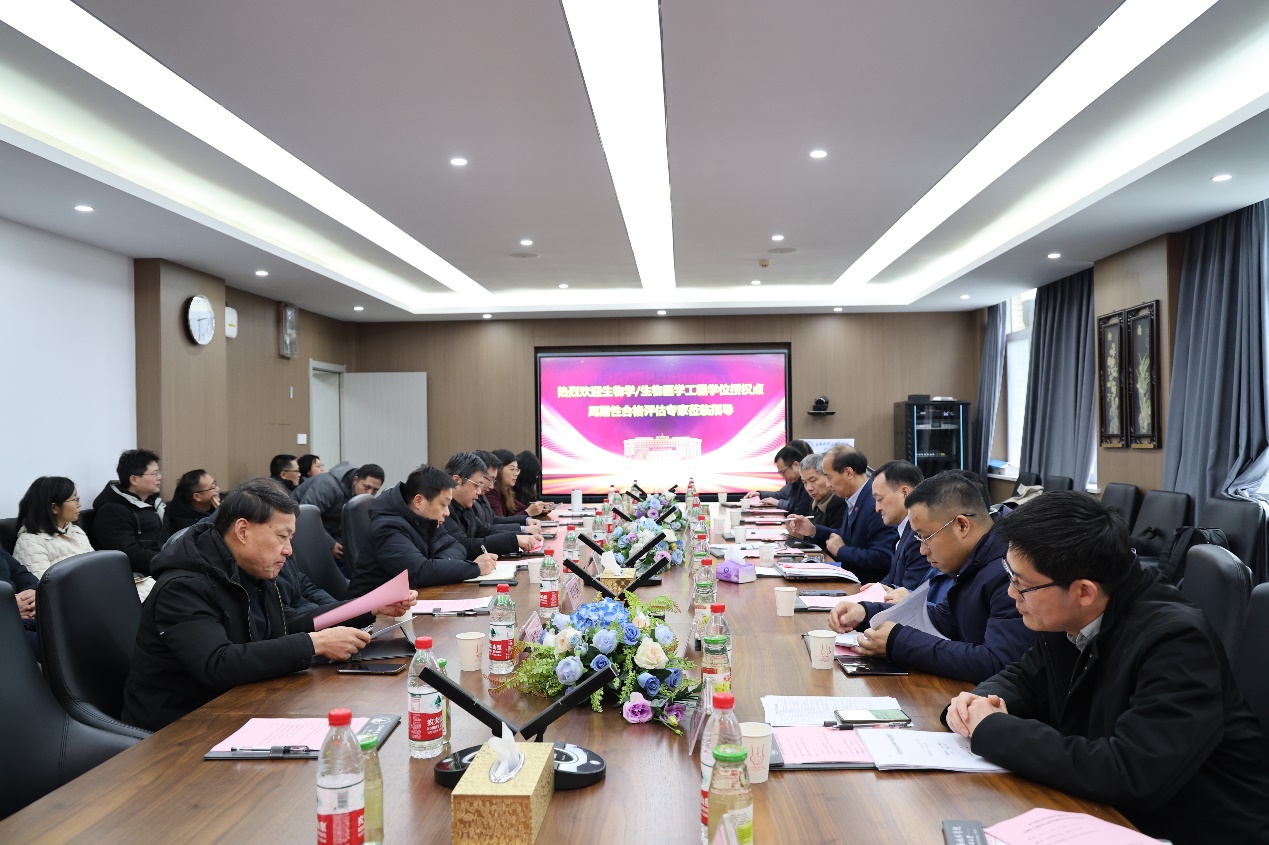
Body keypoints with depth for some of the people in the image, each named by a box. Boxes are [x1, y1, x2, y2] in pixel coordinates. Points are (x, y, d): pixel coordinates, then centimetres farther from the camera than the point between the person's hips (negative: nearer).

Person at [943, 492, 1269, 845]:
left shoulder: (1176, 642, -26)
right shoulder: (1069, 619, -4)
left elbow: (1129, 774, -34)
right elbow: (1024, 677, 12)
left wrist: (993, 730, -26)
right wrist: (982, 702, -11)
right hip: (1113, 814, 7)